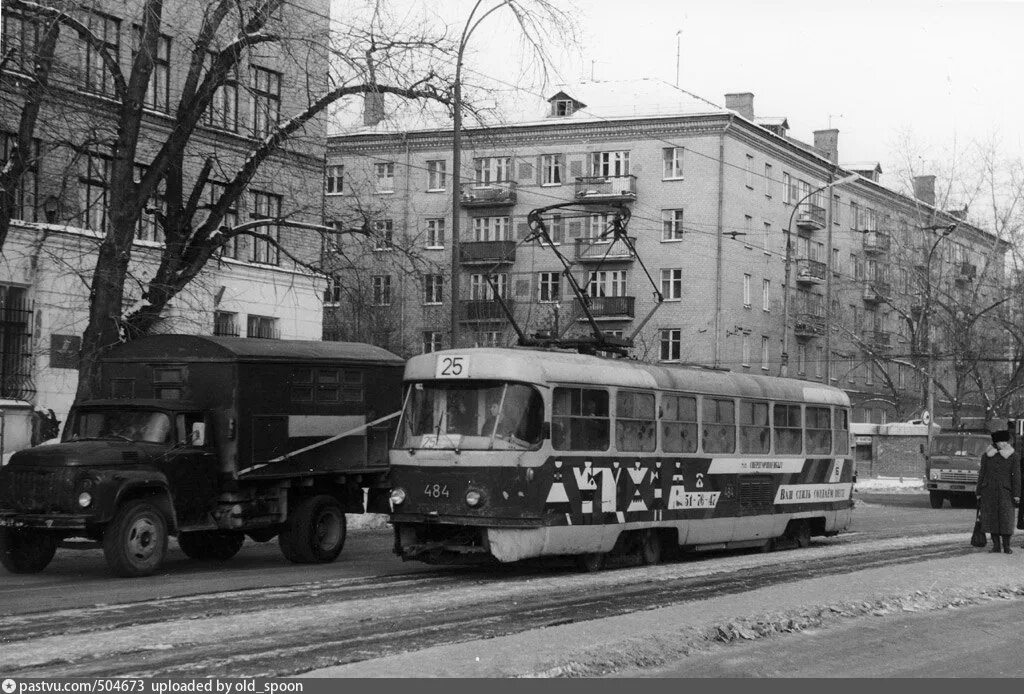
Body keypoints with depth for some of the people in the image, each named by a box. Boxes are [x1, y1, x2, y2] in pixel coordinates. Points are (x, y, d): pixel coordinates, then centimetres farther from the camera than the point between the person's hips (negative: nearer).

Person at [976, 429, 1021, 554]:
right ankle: (995, 544, 10)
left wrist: (1016, 494, -6)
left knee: (1006, 517, -6)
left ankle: (1006, 546, 2)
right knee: (991, 517, 2)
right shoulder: (986, 456, 7)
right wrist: (978, 492, 7)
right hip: (988, 491, 2)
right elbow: (982, 474, 9)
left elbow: (1016, 476, 0)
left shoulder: (1012, 456, 2)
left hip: (1005, 491, -2)